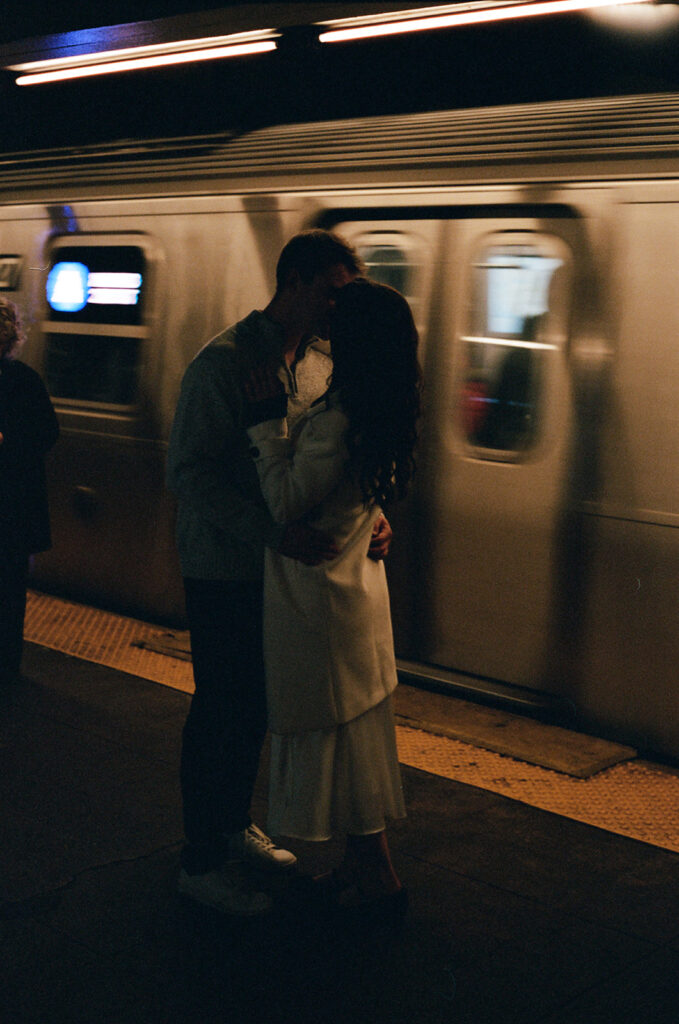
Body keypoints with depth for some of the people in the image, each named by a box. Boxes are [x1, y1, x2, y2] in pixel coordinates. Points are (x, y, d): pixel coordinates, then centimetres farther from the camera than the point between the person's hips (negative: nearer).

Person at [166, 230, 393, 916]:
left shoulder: (319, 364, 7)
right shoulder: (225, 360, -17)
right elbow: (187, 471, -22)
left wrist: (372, 513, -8)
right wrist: (276, 532, -31)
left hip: (282, 568, 7)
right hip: (224, 569, -7)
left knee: (255, 706, 18)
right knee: (222, 711, 3)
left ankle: (235, 827, 37)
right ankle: (202, 862, 19)